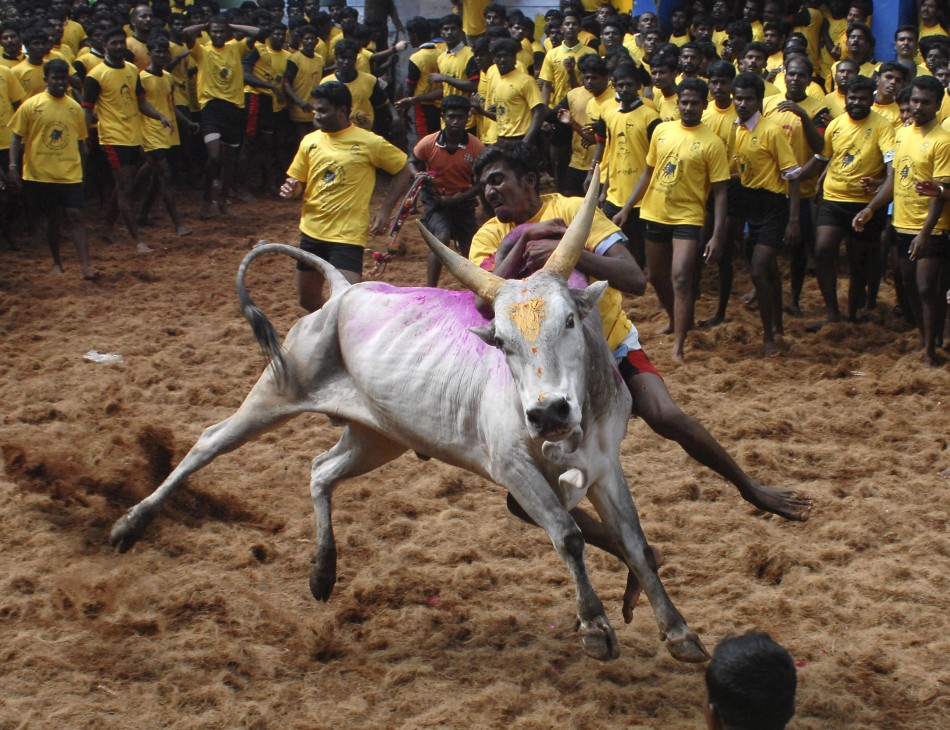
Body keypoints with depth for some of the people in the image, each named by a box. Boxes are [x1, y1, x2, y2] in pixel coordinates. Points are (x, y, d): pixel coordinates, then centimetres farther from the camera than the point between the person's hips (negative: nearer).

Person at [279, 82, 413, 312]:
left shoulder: (369, 143, -9)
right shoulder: (310, 141, 4)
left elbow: (404, 171, -1)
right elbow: (298, 182, 16)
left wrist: (385, 210, -8)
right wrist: (292, 189, -9)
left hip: (347, 235, -5)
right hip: (312, 232, 6)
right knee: (308, 299, 16)